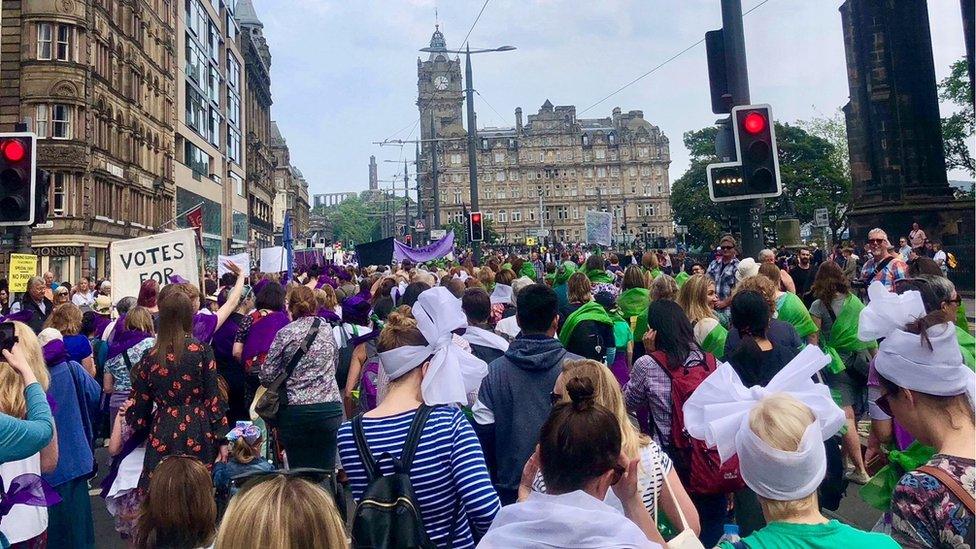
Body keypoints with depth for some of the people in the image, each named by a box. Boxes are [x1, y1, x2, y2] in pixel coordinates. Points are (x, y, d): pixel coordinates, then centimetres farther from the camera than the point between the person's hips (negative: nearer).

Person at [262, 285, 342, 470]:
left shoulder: (286, 334, -4)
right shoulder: (327, 330, 7)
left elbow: (267, 375, -4)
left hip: (296, 411, -2)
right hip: (330, 408, 3)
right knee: (325, 472, 8)